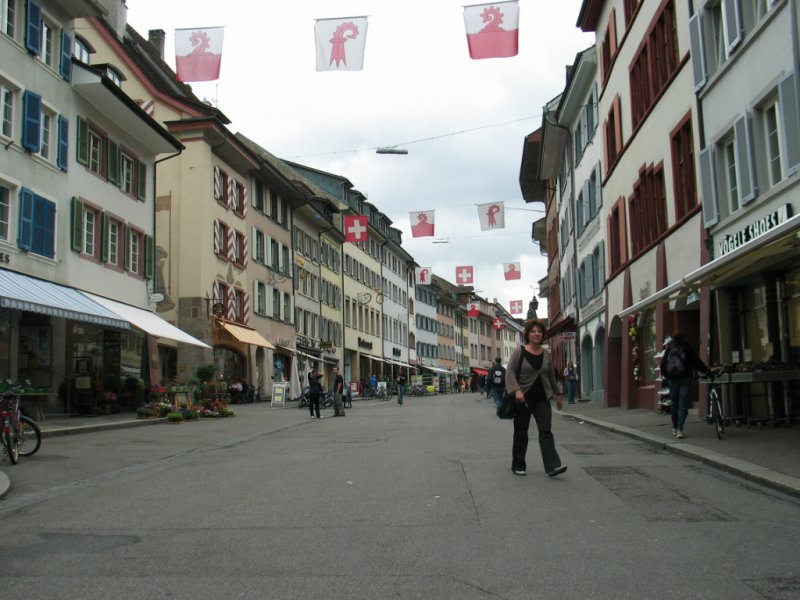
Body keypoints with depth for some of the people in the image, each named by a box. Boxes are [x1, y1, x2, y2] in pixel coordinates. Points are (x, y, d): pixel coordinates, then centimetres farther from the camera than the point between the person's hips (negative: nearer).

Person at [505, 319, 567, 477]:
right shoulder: (520, 352, -4)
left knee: (545, 430, -8)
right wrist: (516, 390, -22)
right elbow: (510, 372, -9)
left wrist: (557, 394, 21)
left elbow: (551, 376, 18)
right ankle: (518, 465, 19)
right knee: (521, 432, 6)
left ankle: (552, 466, -14)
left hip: (542, 399, 3)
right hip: (523, 398, -3)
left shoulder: (546, 354, 8)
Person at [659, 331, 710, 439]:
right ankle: (679, 430, -15)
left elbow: (662, 364, 6)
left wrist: (664, 374, 21)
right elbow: (696, 361, -3)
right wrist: (706, 370, 6)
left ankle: (675, 428, 22)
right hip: (685, 378, -3)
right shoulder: (687, 347, -1)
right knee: (683, 404, -4)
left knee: (674, 403, 13)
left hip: (672, 379, 3)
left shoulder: (669, 349, 5)